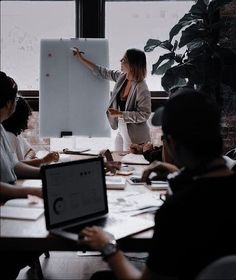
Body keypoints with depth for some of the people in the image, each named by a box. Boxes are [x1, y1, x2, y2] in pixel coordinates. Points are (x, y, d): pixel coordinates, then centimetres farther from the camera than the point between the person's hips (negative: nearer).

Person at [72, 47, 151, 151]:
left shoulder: (141, 88, -24)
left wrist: (119, 114, -23)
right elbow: (103, 72, 12)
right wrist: (81, 59, 16)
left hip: (135, 137, -8)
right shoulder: (122, 77, -2)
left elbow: (144, 115, -22)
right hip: (121, 131, 8)